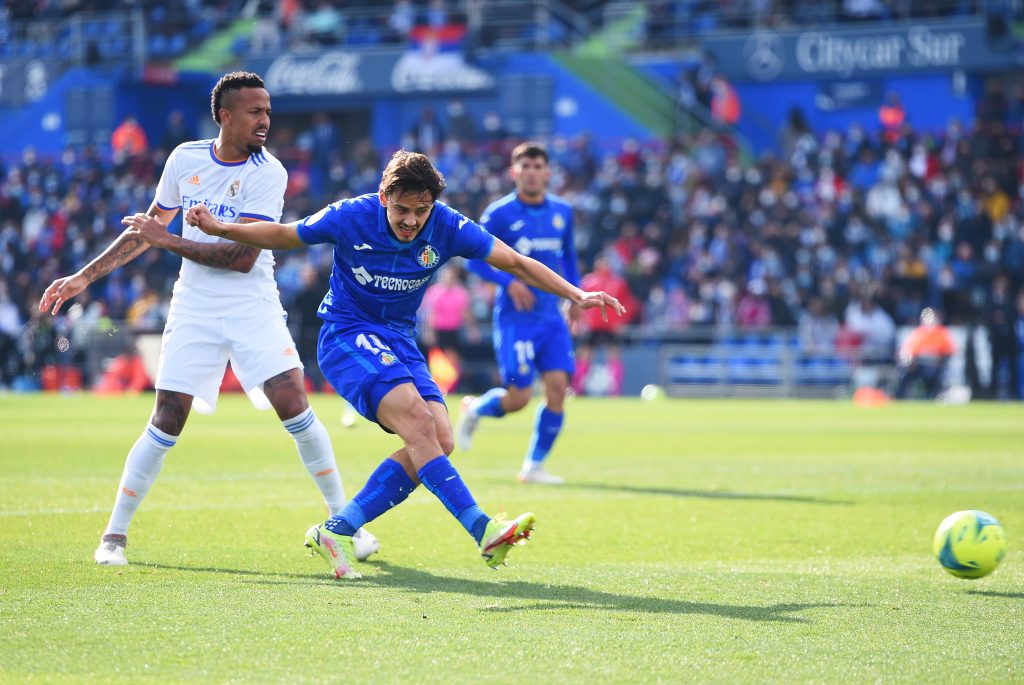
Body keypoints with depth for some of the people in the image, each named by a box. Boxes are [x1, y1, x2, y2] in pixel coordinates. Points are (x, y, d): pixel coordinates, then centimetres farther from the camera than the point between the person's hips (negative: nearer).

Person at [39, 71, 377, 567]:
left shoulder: (268, 174, -10)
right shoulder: (186, 159, 2)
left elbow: (243, 257, -18)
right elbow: (147, 228, 16)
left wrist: (168, 241, -14)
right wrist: (84, 276, 14)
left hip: (253, 307, -2)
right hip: (194, 308, 2)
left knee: (293, 405, -15)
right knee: (167, 421, -5)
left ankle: (342, 519, 0)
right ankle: (115, 534, 7)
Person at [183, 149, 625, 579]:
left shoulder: (447, 227, -9)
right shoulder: (351, 218, -15)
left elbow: (515, 262, -4)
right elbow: (282, 235, -1)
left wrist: (576, 295, -11)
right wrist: (220, 229, -13)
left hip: (399, 341, 5)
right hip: (346, 334, -5)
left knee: (439, 440, -13)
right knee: (416, 419, -28)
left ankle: (336, 531, -9)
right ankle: (483, 531, -33)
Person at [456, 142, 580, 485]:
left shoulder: (562, 211, 8)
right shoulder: (500, 214, -8)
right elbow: (474, 259, -6)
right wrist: (509, 282, -19)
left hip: (552, 316, 5)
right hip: (515, 317, -5)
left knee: (558, 387, -8)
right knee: (518, 398, -8)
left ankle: (534, 466, 5)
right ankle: (474, 409, 26)